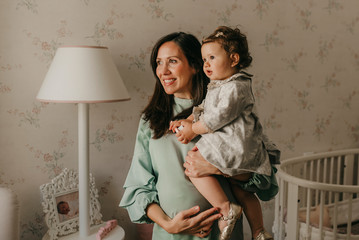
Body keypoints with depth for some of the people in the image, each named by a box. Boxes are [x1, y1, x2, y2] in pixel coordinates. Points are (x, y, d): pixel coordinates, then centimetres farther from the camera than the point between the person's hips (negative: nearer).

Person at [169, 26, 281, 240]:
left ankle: (226, 208, -11)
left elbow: (219, 117, -20)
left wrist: (193, 130, -10)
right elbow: (204, 110, 18)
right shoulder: (218, 86, 18)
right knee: (242, 189, 22)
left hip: (236, 147, -11)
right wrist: (187, 121, 1)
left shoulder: (235, 87, -15)